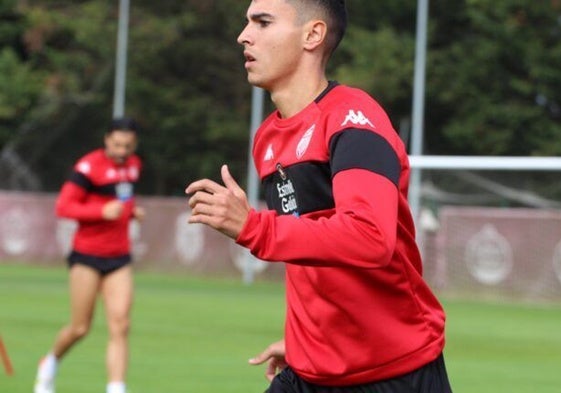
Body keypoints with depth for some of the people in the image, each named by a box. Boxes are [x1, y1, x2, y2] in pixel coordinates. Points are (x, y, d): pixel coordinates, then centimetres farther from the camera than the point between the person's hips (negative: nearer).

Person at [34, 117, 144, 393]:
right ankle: (51, 363, 32)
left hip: (119, 257, 5)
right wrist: (102, 212, -27)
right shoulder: (89, 166, -14)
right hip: (87, 256, -5)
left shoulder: (134, 165, 9)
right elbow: (63, 207, -15)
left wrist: (132, 211, 5)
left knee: (120, 327, -8)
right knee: (80, 328, 1)